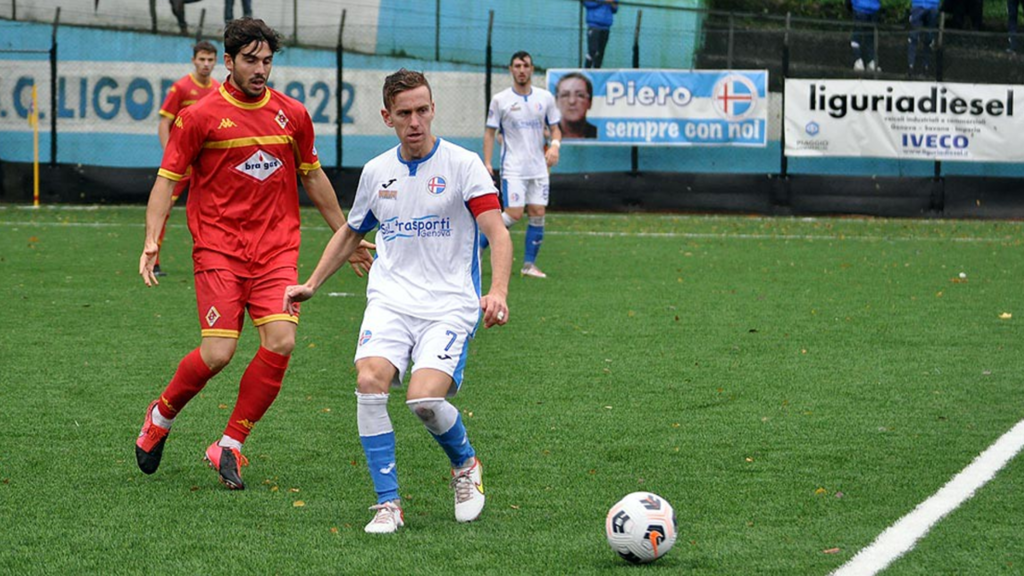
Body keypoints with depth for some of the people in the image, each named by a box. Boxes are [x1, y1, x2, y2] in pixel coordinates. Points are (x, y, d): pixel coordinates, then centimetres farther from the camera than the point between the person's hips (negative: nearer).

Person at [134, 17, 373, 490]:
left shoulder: (292, 115, 9)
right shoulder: (200, 117, -2)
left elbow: (313, 177, 22)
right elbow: (167, 180, 0)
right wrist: (151, 242, -13)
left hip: (277, 250, 3)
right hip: (219, 249, -3)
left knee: (280, 342, -15)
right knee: (217, 353, -13)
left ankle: (229, 446, 1)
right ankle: (161, 416, 18)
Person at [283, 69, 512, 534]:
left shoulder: (462, 164, -2)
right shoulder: (376, 172, 12)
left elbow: (497, 234, -10)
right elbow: (351, 233, 29)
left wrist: (498, 292, -27)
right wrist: (311, 284, 23)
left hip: (450, 304, -4)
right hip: (390, 299, 4)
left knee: (425, 398, -24)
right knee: (369, 380, -24)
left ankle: (465, 465, 11)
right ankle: (388, 503, -14)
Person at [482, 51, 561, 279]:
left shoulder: (545, 97, 5)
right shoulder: (500, 100, -1)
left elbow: (555, 128, 12)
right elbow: (490, 132, 3)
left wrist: (555, 145, -10)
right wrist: (487, 162, -7)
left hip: (538, 167, 3)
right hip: (513, 168, -3)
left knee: (538, 214, -2)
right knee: (514, 214, -13)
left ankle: (529, 264, 7)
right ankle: (479, 246, 5)